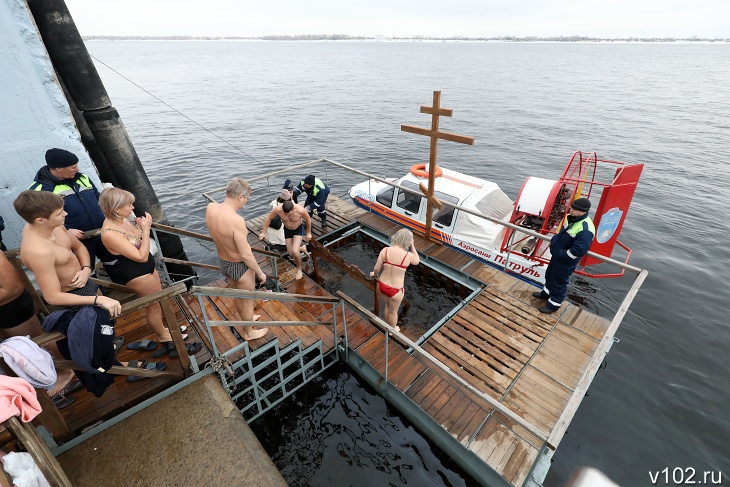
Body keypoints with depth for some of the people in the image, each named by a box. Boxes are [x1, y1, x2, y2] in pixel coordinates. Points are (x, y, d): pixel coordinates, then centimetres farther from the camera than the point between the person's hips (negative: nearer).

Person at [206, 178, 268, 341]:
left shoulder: (210, 208, -12)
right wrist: (260, 272, -14)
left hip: (223, 263, 8)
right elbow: (246, 255, -27)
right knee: (247, 301, 18)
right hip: (241, 267, -7)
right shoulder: (236, 220, -35)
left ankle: (246, 318, 57)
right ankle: (249, 332, 42)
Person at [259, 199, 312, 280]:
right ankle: (301, 248, 42)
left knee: (295, 251, -20)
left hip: (299, 229, -3)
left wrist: (308, 233, -4)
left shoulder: (300, 210, -36)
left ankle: (299, 269, 9)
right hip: (287, 230, 3)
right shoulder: (278, 209, -32)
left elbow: (308, 219, -15)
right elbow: (268, 219, -12)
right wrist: (263, 233, -7)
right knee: (291, 254, 6)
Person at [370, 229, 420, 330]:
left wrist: (375, 275, 16)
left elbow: (376, 269, -6)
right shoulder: (408, 255, -21)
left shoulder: (385, 250, -14)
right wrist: (412, 245, 6)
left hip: (382, 285, 4)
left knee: (387, 305, 33)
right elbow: (417, 261, 4)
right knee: (393, 311, 25)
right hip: (395, 290, -4)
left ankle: (387, 325, 57)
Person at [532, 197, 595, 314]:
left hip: (566, 261, -9)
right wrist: (554, 240, 0)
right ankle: (546, 293, 49)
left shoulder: (585, 229, -32)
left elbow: (579, 250, -33)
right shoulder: (572, 219, -4)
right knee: (550, 274, 26)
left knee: (559, 282, 9)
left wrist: (561, 255, -22)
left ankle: (553, 304, 28)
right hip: (557, 255, 9)